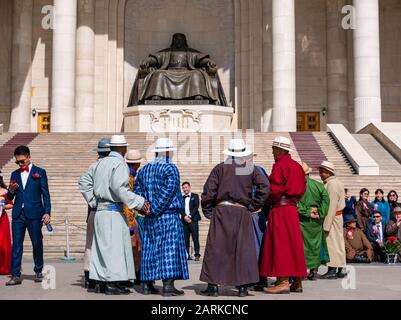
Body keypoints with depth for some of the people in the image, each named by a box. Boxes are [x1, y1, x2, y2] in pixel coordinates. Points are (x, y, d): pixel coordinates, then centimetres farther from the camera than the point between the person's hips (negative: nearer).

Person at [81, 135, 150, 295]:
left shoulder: (101, 163, 13)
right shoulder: (120, 164, -11)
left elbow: (85, 183, 15)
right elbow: (119, 188, -21)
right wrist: (139, 202, -17)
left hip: (100, 210, 8)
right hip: (113, 210, -8)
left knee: (103, 246, 12)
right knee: (114, 245, -4)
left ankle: (102, 280, 15)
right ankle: (112, 283, -4)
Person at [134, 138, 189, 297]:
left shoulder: (144, 170, 12)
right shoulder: (170, 168, -8)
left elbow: (137, 190, 10)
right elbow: (169, 190, -19)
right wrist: (157, 209, -14)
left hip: (150, 218, 7)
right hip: (169, 215, -7)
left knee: (150, 248, 13)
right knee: (169, 248, -5)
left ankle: (147, 282, 18)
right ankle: (168, 285, -8)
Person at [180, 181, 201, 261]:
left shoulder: (195, 196, 8)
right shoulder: (181, 198, 16)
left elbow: (196, 207, -2)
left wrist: (190, 216, -11)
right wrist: (185, 216, -10)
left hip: (193, 220, -3)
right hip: (184, 220, 3)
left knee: (195, 238, -9)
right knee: (185, 239, 0)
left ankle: (197, 254, -9)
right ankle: (187, 254, 3)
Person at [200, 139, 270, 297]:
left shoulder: (220, 168, 4)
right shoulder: (251, 168, 6)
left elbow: (208, 191, 0)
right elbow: (265, 186, -4)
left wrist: (208, 211, 9)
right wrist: (253, 206, 4)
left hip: (221, 211, -1)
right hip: (242, 213, 1)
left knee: (216, 248, 4)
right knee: (243, 249, 6)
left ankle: (213, 285, 4)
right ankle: (242, 287, 5)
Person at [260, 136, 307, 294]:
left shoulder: (279, 165, -10)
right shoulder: (297, 166, 15)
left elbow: (275, 189, -16)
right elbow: (303, 188, 16)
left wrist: (266, 202, -2)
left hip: (280, 208, -8)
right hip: (293, 208, 9)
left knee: (280, 243, -7)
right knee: (293, 243, 10)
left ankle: (283, 282, -9)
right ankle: (297, 282, 14)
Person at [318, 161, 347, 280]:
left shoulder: (332, 184, -15)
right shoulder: (336, 183, 17)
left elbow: (332, 206, -21)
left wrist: (326, 225, -22)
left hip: (332, 217, -10)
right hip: (338, 216, 10)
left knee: (331, 242, -8)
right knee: (338, 242, 11)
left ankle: (332, 271, -6)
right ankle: (339, 270, 16)